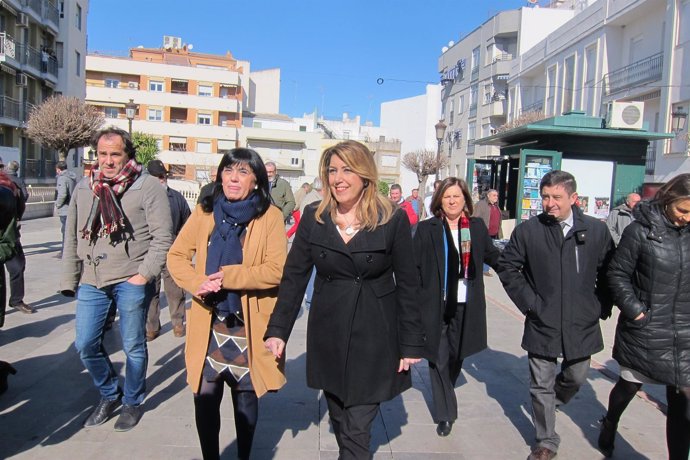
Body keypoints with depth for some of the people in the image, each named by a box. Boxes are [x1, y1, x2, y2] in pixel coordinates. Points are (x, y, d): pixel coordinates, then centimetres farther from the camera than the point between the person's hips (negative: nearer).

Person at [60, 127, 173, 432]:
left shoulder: (148, 186, -6)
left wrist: (145, 274, -14)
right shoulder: (83, 188, 10)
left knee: (133, 347, 7)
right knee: (85, 345, 9)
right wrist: (69, 280, 11)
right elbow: (72, 239, 14)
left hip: (131, 281, -5)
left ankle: (132, 402, 29)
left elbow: (162, 237, -9)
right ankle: (110, 395, 34)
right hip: (92, 281, 5)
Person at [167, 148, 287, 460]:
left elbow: (277, 269, -14)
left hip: (249, 326, -2)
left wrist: (228, 276, -20)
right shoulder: (205, 212, 4)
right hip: (209, 322, 2)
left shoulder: (270, 216, -7)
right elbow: (176, 256, 5)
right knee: (205, 396, 4)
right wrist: (197, 282, -14)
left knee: (245, 397, 13)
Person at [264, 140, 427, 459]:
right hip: (328, 336, 3)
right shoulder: (313, 218, -1)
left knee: (357, 431, 0)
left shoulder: (393, 220, -8)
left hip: (374, 338, -3)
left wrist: (412, 344, -4)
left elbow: (408, 285, -4)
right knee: (340, 423, 18)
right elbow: (293, 277, 1)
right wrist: (278, 330, -4)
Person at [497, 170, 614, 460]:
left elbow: (608, 272, 5)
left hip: (582, 324, 2)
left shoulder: (597, 230, -5)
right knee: (542, 385, 8)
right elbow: (507, 267, 1)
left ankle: (550, 403, 52)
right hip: (542, 323, -1)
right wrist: (528, 302, -4)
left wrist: (601, 306, 1)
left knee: (576, 377, 19)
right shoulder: (527, 231, -8)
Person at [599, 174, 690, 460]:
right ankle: (609, 425, 46)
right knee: (629, 385, 18)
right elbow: (618, 274, -7)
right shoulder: (641, 230, -10)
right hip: (644, 330, -3)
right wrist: (634, 310, -13)